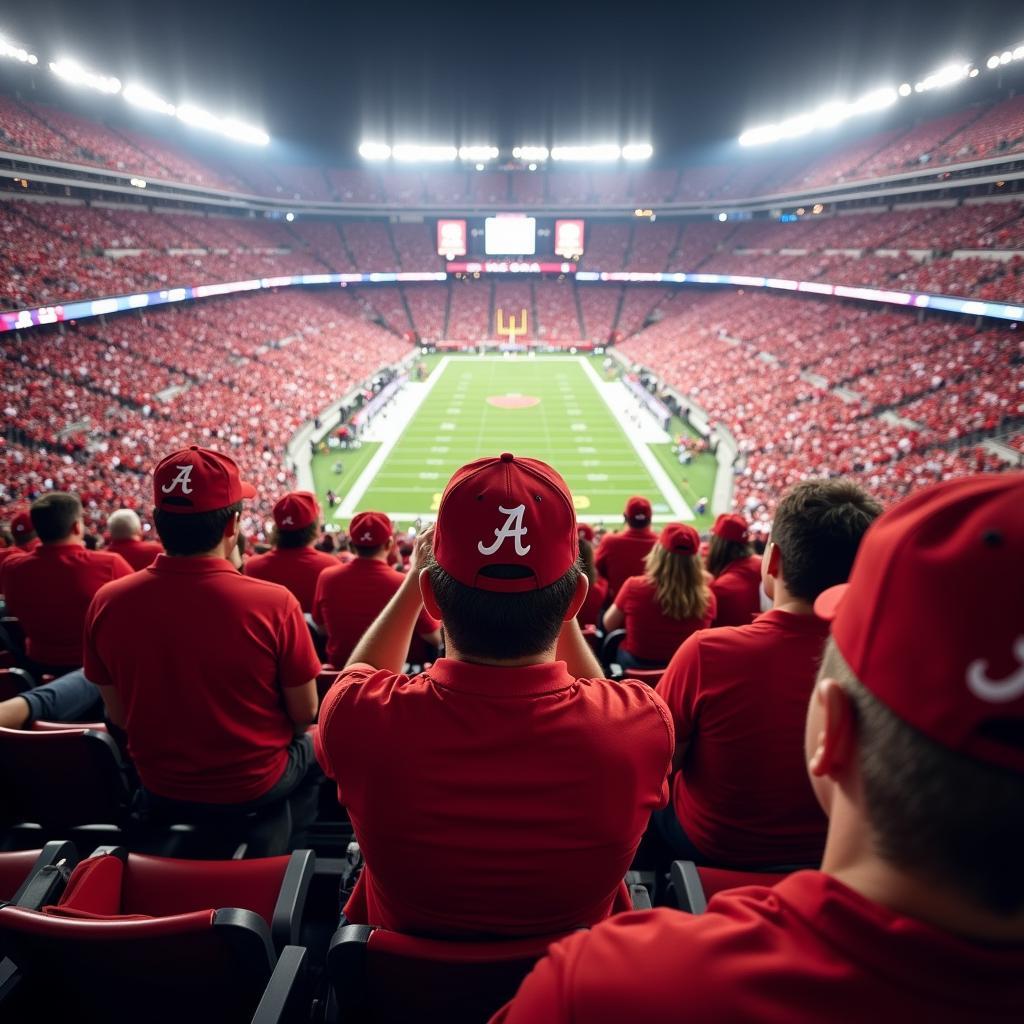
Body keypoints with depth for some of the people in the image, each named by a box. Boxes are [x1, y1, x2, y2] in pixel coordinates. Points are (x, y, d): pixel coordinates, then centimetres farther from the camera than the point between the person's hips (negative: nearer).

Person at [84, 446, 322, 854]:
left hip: (160, 793, 3)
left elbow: (119, 716, -5)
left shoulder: (106, 603, -18)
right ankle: (288, 847, 42)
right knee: (311, 747, 29)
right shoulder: (274, 603, -28)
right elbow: (304, 714, -15)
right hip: (255, 787, -3)